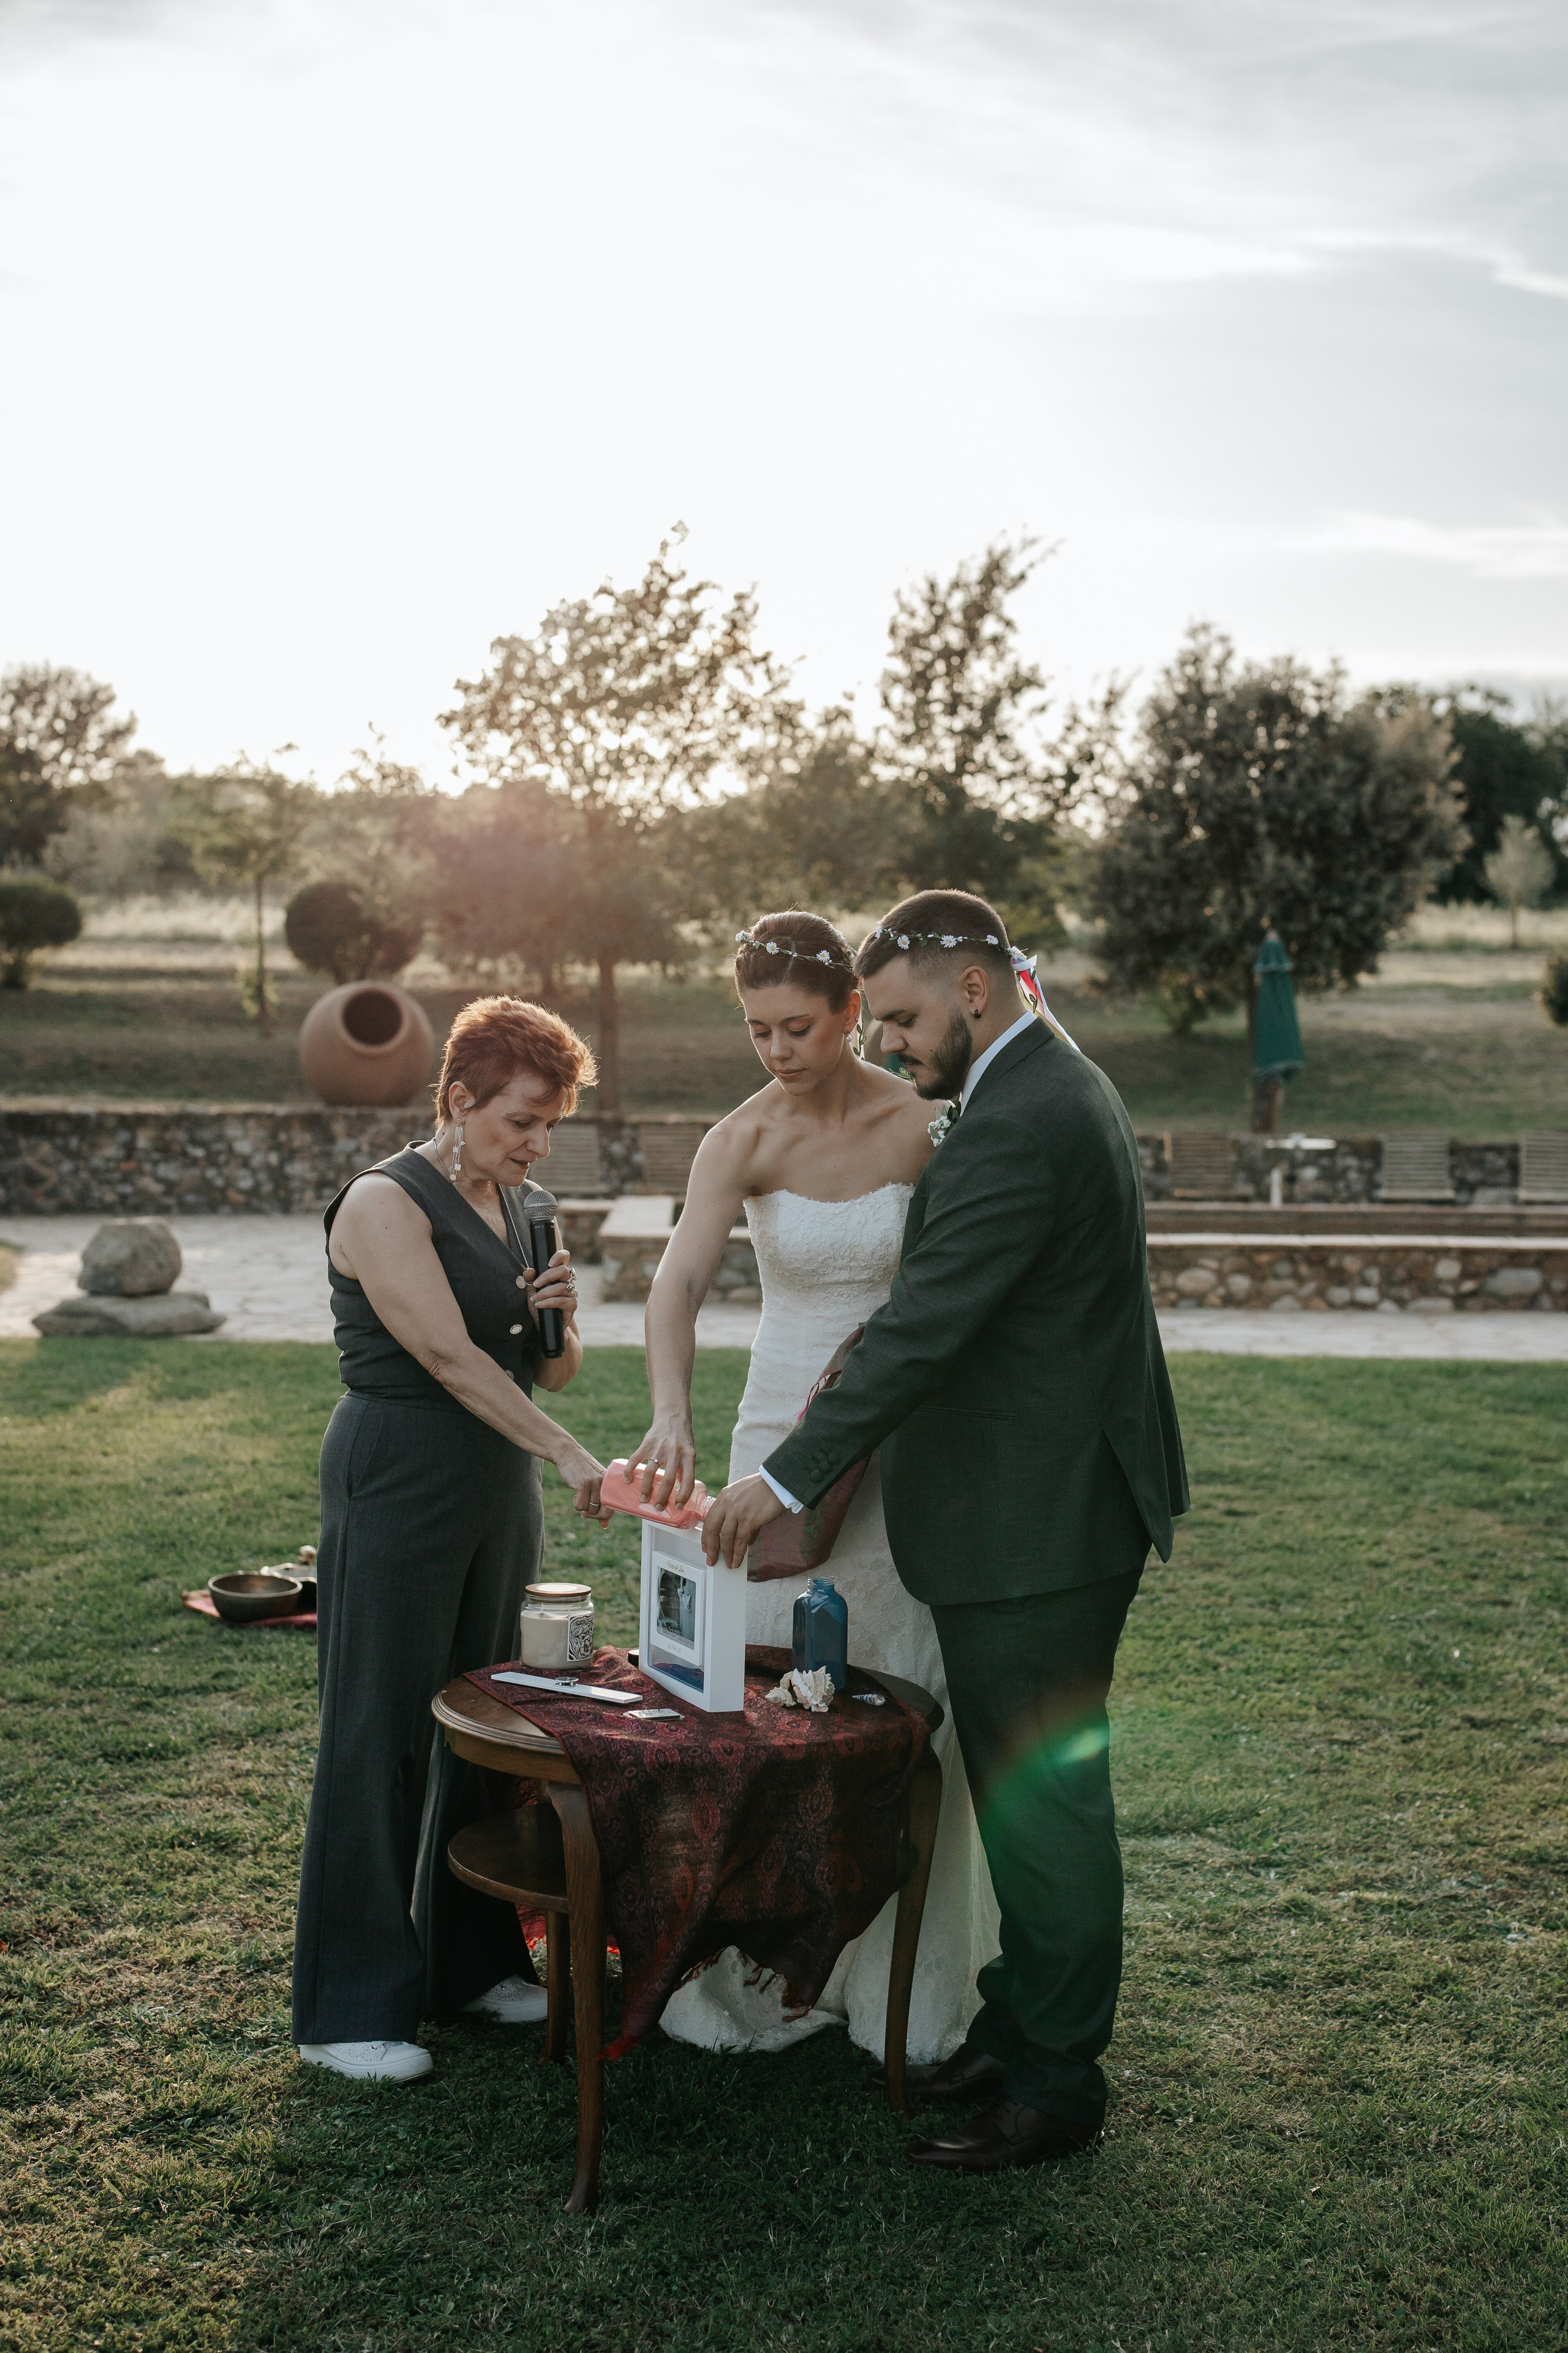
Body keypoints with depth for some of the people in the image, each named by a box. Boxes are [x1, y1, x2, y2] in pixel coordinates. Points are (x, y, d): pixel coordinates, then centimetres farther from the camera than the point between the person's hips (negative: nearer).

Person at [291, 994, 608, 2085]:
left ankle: (470, 1960, 26)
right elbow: (448, 1355, -22)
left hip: (498, 1492, 8)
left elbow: (552, 1371, 16)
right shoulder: (386, 1203, -12)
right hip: (399, 1488, -7)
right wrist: (569, 1453, -28)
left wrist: (560, 1317, -7)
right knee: (382, 1737, -2)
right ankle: (351, 2007, 7)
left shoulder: (520, 1208, 11)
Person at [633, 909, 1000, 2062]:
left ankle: (902, 1985, 19)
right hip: (784, 1431, 1)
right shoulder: (743, 1141, -8)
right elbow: (680, 1282, -23)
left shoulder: (924, 1123, -8)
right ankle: (774, 1973, 19)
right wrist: (672, 1418, -39)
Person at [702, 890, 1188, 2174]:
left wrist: (788, 1479, -21)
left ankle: (1057, 2083, 14)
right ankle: (1020, 2026, 32)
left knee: (1043, 1802, 1)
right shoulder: (1059, 1084, 13)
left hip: (1037, 1531, -11)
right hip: (1057, 1506, 11)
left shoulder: (1016, 1127, -22)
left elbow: (921, 1330, -25)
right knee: (1027, 1792, 19)